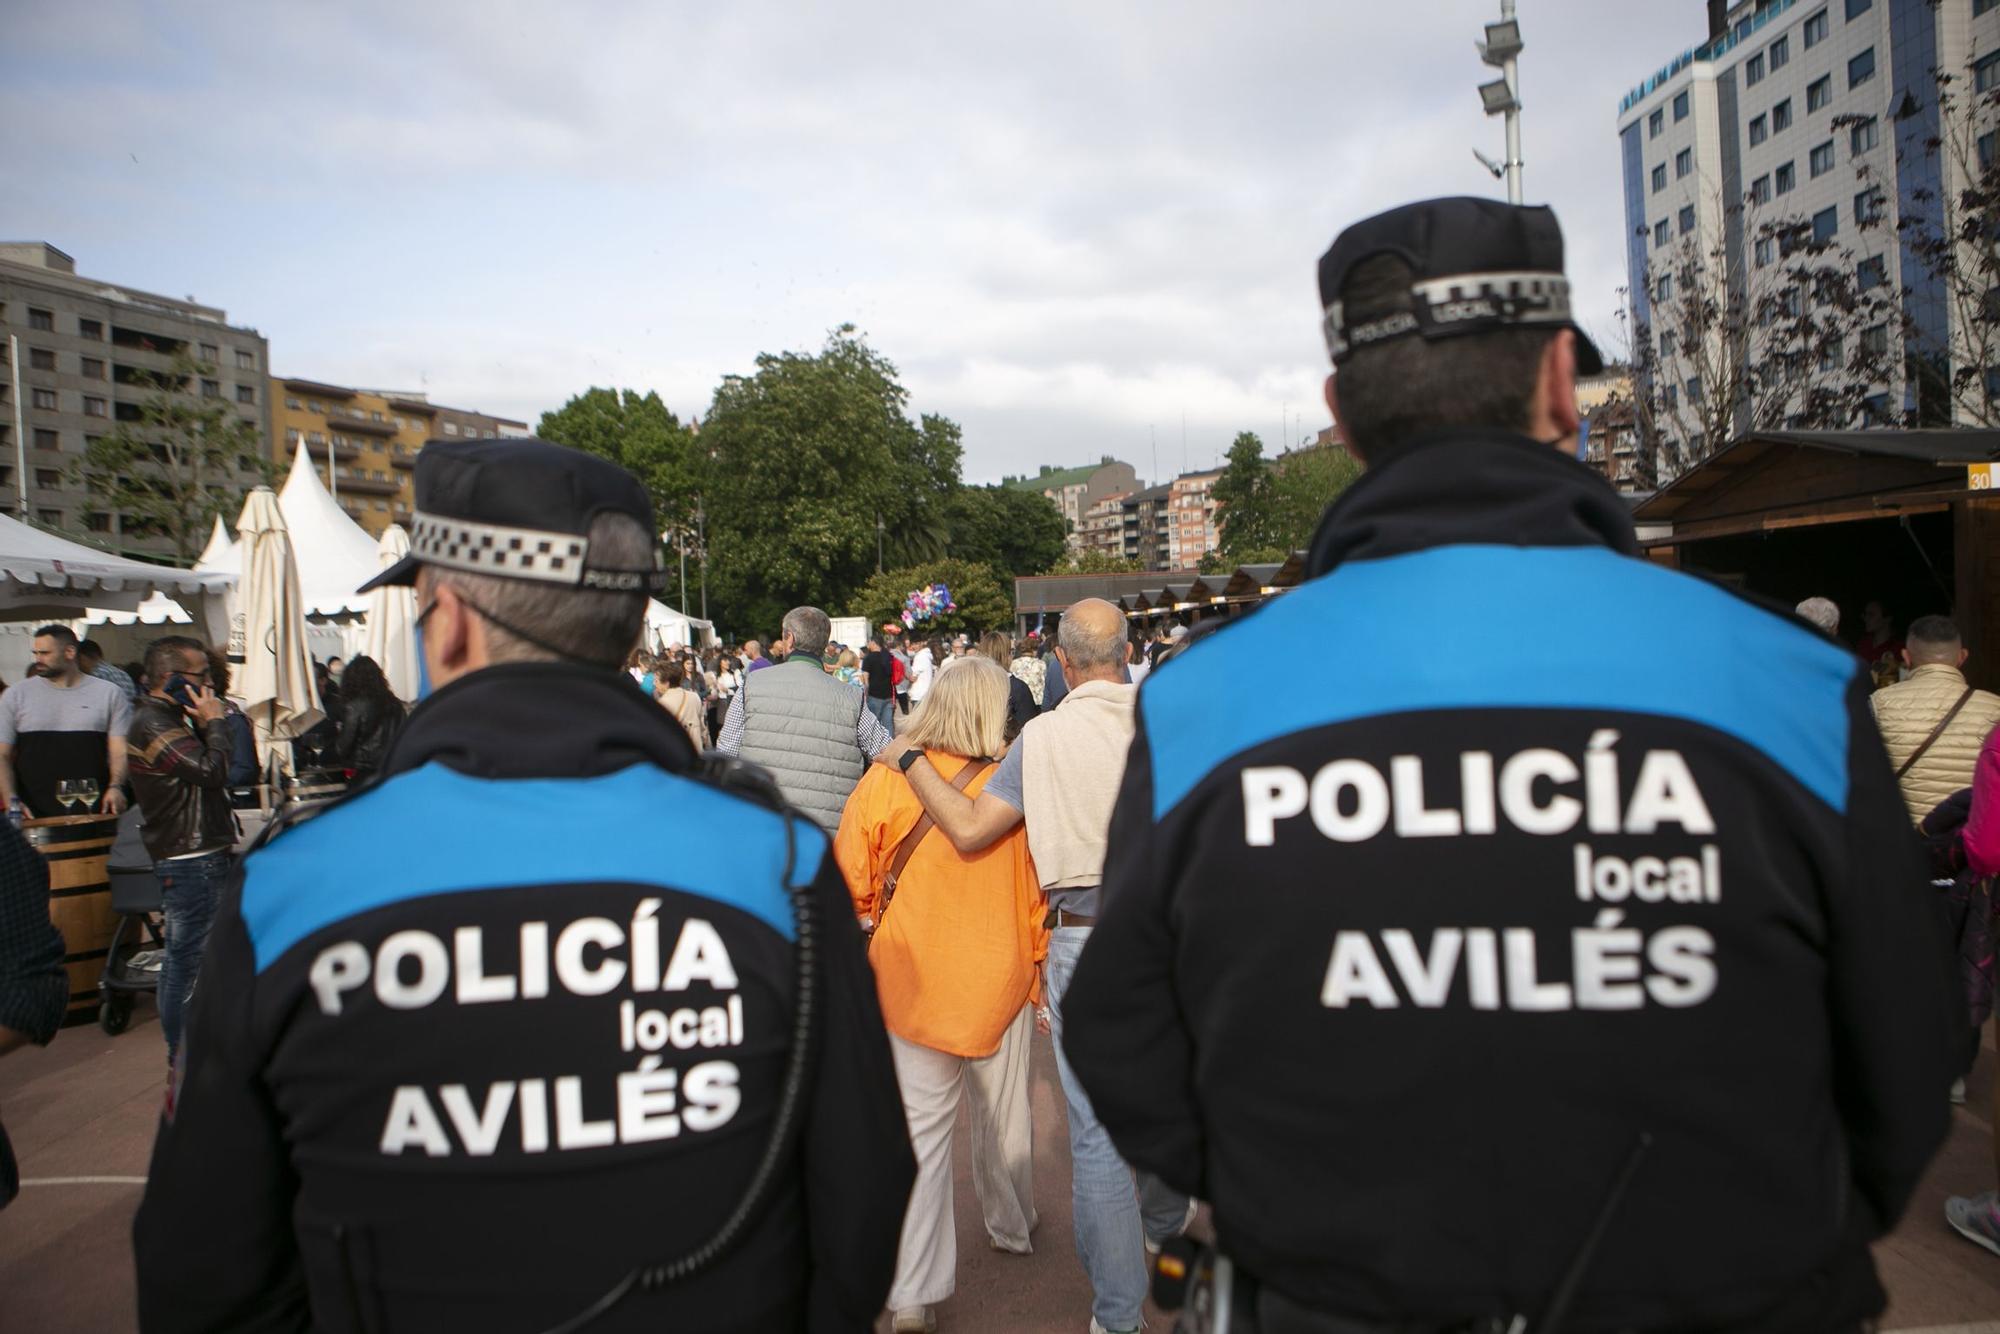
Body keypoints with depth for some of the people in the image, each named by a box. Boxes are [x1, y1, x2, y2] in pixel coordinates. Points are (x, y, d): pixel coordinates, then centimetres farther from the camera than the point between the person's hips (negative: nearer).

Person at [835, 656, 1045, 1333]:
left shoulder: (885, 778, -11)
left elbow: (851, 881, -4)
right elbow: (1036, 891, -5)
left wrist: (869, 925, 16)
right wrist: (1040, 970, 9)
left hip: (913, 975, -1)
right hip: (1000, 974, 1)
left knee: (920, 1125, 7)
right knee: (1003, 1112, 20)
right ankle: (1012, 1228, 43)